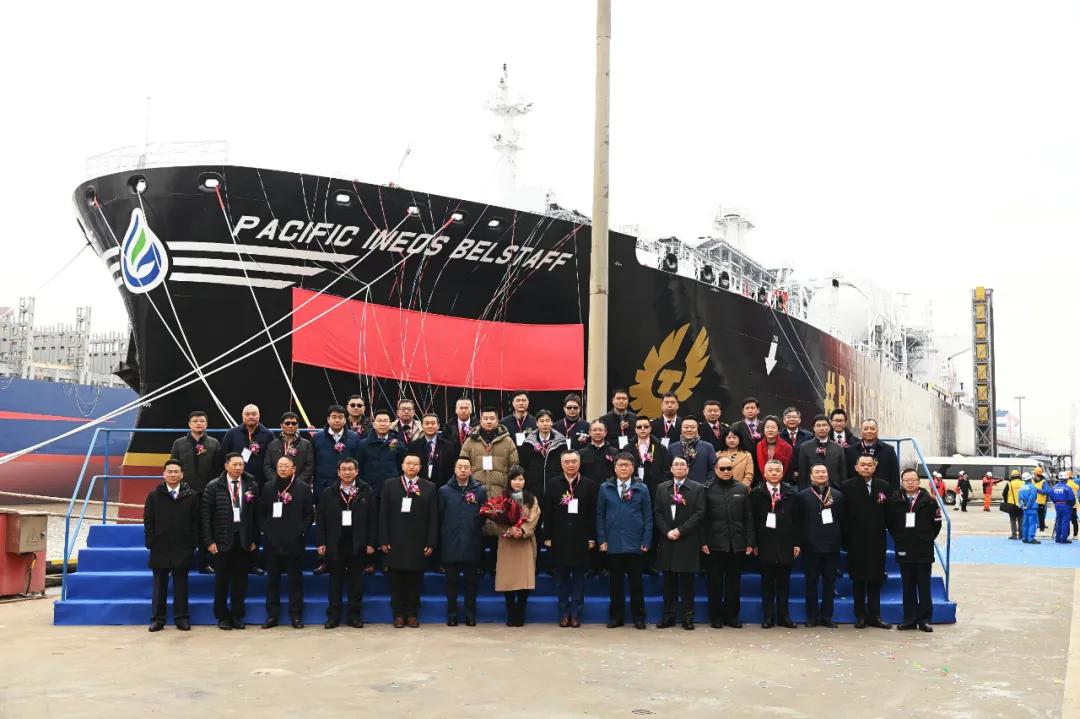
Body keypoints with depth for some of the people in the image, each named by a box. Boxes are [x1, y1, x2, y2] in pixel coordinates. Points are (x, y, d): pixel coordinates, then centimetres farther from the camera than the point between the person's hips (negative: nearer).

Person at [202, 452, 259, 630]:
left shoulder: (251, 485, 4)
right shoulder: (214, 486, 0)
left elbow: (256, 514, 3)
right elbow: (206, 515, -2)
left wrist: (254, 539, -1)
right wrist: (209, 541, -7)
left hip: (244, 539, 1)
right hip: (222, 540, -1)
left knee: (241, 578, 6)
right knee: (222, 578, 5)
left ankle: (237, 615, 16)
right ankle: (222, 616, 17)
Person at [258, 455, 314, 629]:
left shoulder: (303, 488, 2)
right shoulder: (268, 488, 9)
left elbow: (309, 514, 1)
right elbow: (260, 513, 11)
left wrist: (300, 531, -8)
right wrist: (264, 529, -1)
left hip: (294, 541, -2)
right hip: (272, 541, 2)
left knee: (295, 579, 4)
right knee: (272, 579, 7)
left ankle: (296, 615, 10)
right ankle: (272, 615, 14)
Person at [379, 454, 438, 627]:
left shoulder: (429, 488, 5)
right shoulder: (389, 485, 6)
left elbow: (433, 517, 2)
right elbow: (383, 514, 2)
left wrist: (431, 543, -4)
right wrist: (383, 540, -4)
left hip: (418, 543, 0)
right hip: (395, 542, 0)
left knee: (415, 581, 5)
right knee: (396, 580, 4)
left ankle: (412, 614, 14)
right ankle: (398, 615, 13)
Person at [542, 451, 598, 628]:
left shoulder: (589, 485, 1)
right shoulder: (553, 484, 3)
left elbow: (593, 514, 0)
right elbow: (547, 513, 2)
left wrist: (592, 538, -5)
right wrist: (547, 537, -3)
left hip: (581, 539, -1)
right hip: (559, 539, 1)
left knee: (578, 578, 6)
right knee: (561, 578, 6)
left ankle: (576, 614, 13)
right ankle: (564, 613, 15)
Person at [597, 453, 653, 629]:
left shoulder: (642, 489, 3)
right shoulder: (605, 488, 5)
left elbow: (648, 517, 2)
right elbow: (600, 516, 6)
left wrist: (646, 541, -4)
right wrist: (602, 540, -1)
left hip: (635, 544, -1)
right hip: (613, 544, 1)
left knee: (636, 581, 6)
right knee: (616, 581, 8)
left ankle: (638, 617, 15)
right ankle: (616, 616, 16)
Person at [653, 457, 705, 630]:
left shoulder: (697, 489, 2)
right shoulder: (662, 488, 11)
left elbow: (699, 513, -6)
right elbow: (657, 513, 6)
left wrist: (680, 530, -13)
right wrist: (667, 532, -8)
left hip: (688, 541, -3)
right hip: (667, 540, 3)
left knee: (687, 580, 0)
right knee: (668, 580, 5)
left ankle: (688, 616, 7)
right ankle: (668, 616, 11)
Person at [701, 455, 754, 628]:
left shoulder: (742, 489, 9)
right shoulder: (707, 489, 1)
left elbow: (748, 517, 8)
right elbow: (702, 518, -1)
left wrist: (750, 542, 2)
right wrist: (703, 542, -8)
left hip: (737, 544, 2)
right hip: (714, 543, -2)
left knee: (734, 582, 8)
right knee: (715, 582, 4)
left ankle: (732, 615, 18)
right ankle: (716, 616, 13)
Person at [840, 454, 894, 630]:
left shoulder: (883, 487, 5)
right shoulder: (847, 487, -2)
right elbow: (843, 515, -2)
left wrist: (883, 532, -1)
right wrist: (846, 539, -5)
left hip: (876, 541, 2)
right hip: (856, 542, -2)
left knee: (875, 579, 6)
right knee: (858, 580, 4)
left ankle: (874, 616, 13)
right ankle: (860, 616, 10)